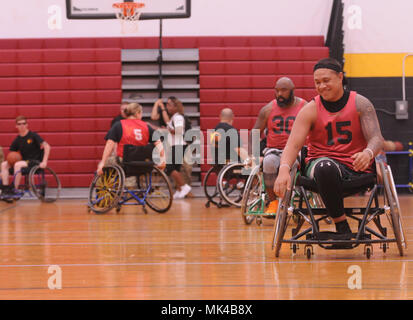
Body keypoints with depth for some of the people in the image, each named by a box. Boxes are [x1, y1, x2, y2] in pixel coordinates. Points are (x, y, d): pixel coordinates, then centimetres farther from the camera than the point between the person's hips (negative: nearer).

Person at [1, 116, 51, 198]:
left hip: (35, 161, -6)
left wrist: (44, 162, -23)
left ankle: (15, 190, -27)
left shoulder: (33, 136, -8)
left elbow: (47, 146, -15)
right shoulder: (17, 140, 8)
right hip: (24, 161, 6)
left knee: (18, 165, -33)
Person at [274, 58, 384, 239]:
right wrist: (284, 169, -31)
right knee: (325, 167, -38)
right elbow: (293, 144, -9)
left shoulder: (360, 104, 2)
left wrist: (368, 154, -32)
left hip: (355, 166, 2)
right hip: (322, 162, -2)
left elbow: (376, 138, -6)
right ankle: (341, 225, -28)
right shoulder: (310, 110, 1)